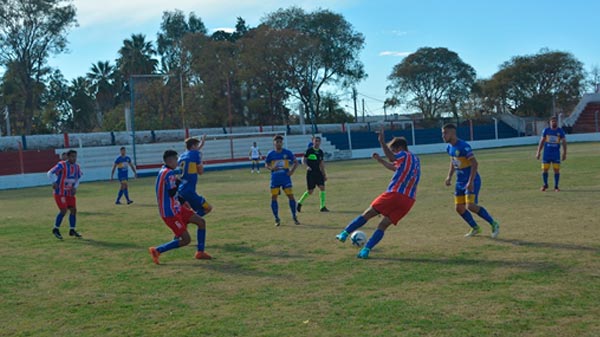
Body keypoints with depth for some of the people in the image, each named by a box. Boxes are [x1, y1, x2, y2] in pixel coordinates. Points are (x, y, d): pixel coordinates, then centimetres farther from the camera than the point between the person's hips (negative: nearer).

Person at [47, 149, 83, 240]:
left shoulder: (76, 167, 4)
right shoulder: (61, 165, -15)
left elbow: (77, 179, 16)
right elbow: (50, 173, -15)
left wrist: (75, 187, -2)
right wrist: (54, 182, -31)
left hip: (70, 193, 6)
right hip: (60, 193, -6)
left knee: (73, 210, 1)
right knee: (63, 210, -12)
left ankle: (72, 230, 13)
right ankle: (56, 229, 6)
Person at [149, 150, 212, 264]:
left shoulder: (164, 171, 12)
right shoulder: (169, 173, -19)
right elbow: (172, 193, -27)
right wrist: (178, 182, -12)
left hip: (176, 208, 10)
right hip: (170, 213, -10)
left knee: (201, 222, 9)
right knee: (186, 240, -8)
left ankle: (200, 252, 15)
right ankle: (157, 251, -1)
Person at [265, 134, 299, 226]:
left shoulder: (287, 152, -1)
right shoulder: (270, 154, 0)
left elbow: (295, 162, 7)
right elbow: (266, 164, 10)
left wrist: (292, 171, -8)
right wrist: (271, 168, -11)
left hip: (286, 178, -1)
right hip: (275, 179, 1)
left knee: (291, 196, -3)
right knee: (273, 197, -1)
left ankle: (294, 217, 13)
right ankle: (277, 219, 11)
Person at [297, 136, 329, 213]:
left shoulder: (320, 152, 10)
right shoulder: (309, 150, -6)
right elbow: (304, 160, -2)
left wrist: (324, 174, 16)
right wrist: (307, 166, -22)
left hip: (318, 172, 5)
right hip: (310, 172, -5)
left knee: (322, 187, -9)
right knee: (310, 191, -2)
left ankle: (322, 207, -2)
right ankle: (299, 203, 21)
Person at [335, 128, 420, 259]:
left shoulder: (404, 155, 1)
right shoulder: (415, 160, 25)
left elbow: (392, 158, -21)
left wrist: (382, 142, -24)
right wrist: (380, 160, 34)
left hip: (394, 194, -7)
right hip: (408, 200, 7)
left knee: (367, 214, 7)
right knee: (383, 225, 7)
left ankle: (344, 234, 12)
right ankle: (366, 250, -4)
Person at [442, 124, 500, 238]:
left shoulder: (463, 146, -21)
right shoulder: (449, 147, 6)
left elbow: (475, 163, -23)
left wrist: (470, 181, -27)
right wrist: (449, 177, 12)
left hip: (471, 181, -9)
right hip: (460, 182, 9)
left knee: (470, 206, -19)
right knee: (459, 208, 7)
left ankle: (494, 224, -4)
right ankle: (475, 228, 24)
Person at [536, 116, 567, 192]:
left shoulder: (560, 131, 1)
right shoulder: (546, 130, 4)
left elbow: (564, 143, 4)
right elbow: (541, 142, 8)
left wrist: (564, 154, -2)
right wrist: (538, 153, 4)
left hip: (556, 154, -1)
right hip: (546, 154, 1)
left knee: (556, 170, -4)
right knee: (544, 169, 1)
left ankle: (556, 187, 6)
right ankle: (545, 185, 20)